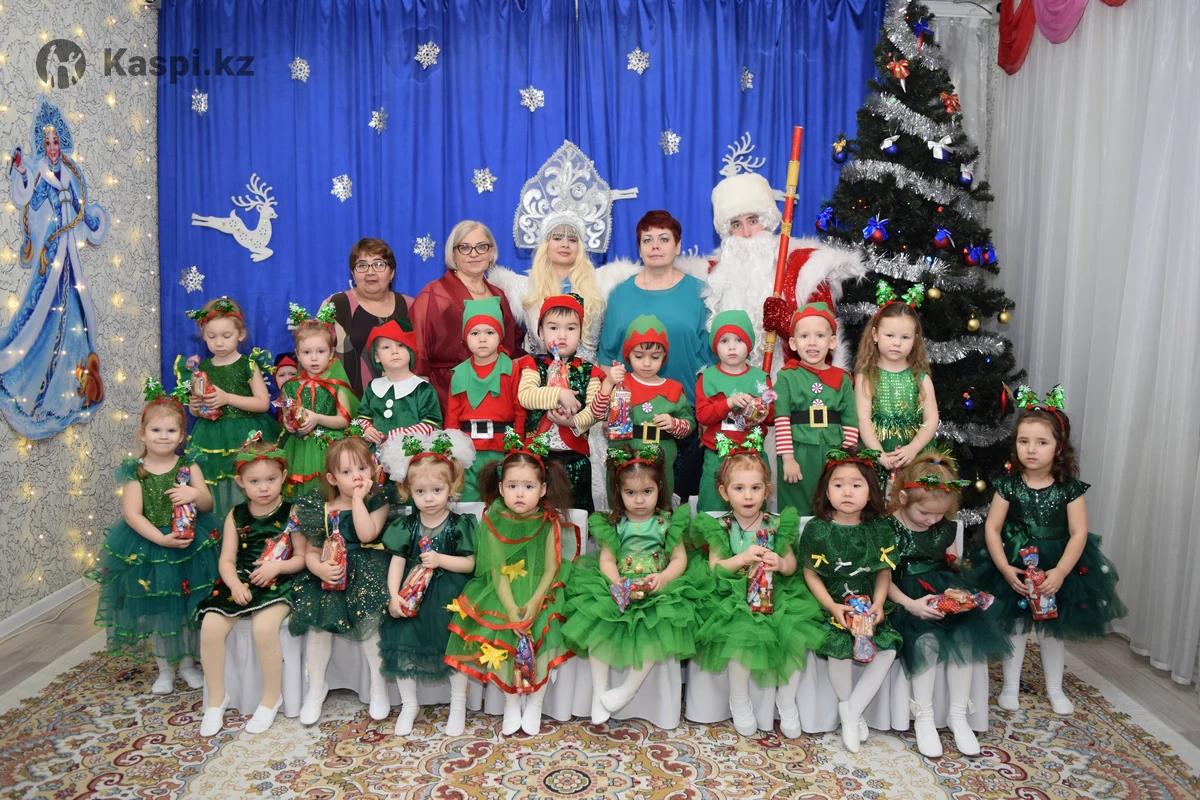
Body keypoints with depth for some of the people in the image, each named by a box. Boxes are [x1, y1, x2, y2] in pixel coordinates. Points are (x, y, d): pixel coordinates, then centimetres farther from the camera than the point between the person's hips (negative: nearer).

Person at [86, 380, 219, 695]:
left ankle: (188, 663, 29)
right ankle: (165, 668, 28)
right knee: (157, 609, 11)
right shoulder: (136, 472, -7)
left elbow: (208, 504, 0)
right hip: (149, 549, -1)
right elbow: (132, 514, -13)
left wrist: (195, 494, -23)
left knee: (190, 609, 11)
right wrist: (161, 538, -23)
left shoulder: (188, 467, -3)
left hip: (190, 548, 1)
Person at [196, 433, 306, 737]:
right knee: (211, 626, -20)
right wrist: (235, 585, -12)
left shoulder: (291, 513, -1)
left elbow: (302, 558, 1)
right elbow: (226, 560, 6)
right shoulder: (236, 516, 9)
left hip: (278, 584, -4)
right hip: (240, 583, 4)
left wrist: (277, 566, -17)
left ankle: (271, 698, -6)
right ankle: (216, 699, 2)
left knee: (264, 627, -30)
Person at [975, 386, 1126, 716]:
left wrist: (1060, 572, -21)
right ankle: (1011, 686, 26)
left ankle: (1055, 689, 33)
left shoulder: (1070, 488, -11)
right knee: (1015, 627, 10)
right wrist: (1005, 568, -18)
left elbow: (1078, 533, -12)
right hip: (1016, 567, 0)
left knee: (1055, 629, 14)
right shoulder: (1008, 485, -11)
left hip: (1059, 568, 0)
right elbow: (992, 528, -10)